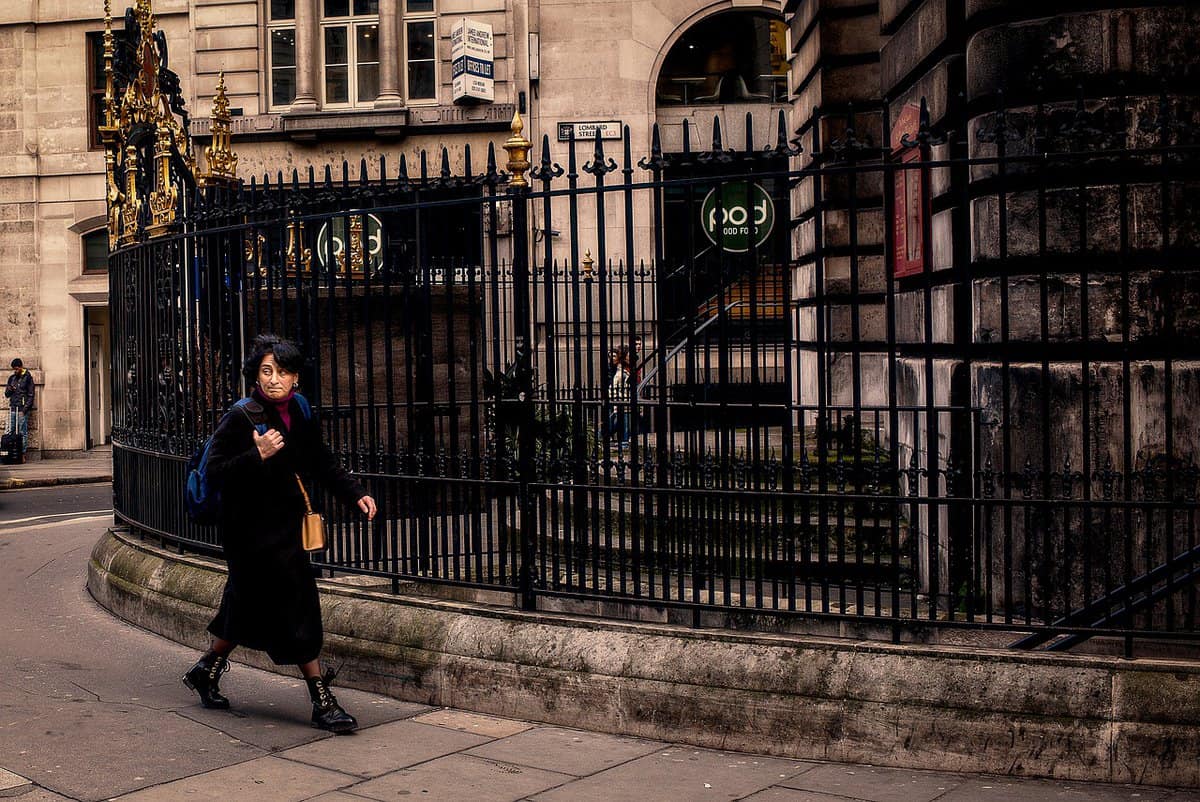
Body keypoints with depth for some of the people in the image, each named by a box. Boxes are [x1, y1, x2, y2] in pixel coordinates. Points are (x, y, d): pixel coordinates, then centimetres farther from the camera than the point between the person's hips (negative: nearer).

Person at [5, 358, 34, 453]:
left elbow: (30, 395, -4)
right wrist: (9, 390, -5)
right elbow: (7, 395, 19)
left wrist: (25, 409, -12)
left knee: (23, 432, -5)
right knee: (11, 431, 3)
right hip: (13, 408, 5)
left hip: (22, 409, -5)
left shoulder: (28, 378, 0)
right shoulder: (12, 378, 15)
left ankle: (23, 452, -3)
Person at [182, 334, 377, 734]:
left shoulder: (299, 419, 6)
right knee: (295, 608, -8)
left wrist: (355, 494, 1)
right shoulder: (240, 419, -13)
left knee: (250, 608, 17)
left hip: (286, 528, 7)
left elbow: (324, 464, 14)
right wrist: (257, 455, -29)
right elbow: (215, 471, -17)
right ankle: (322, 700, -2)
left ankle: (206, 671, 38)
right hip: (254, 532, -7)